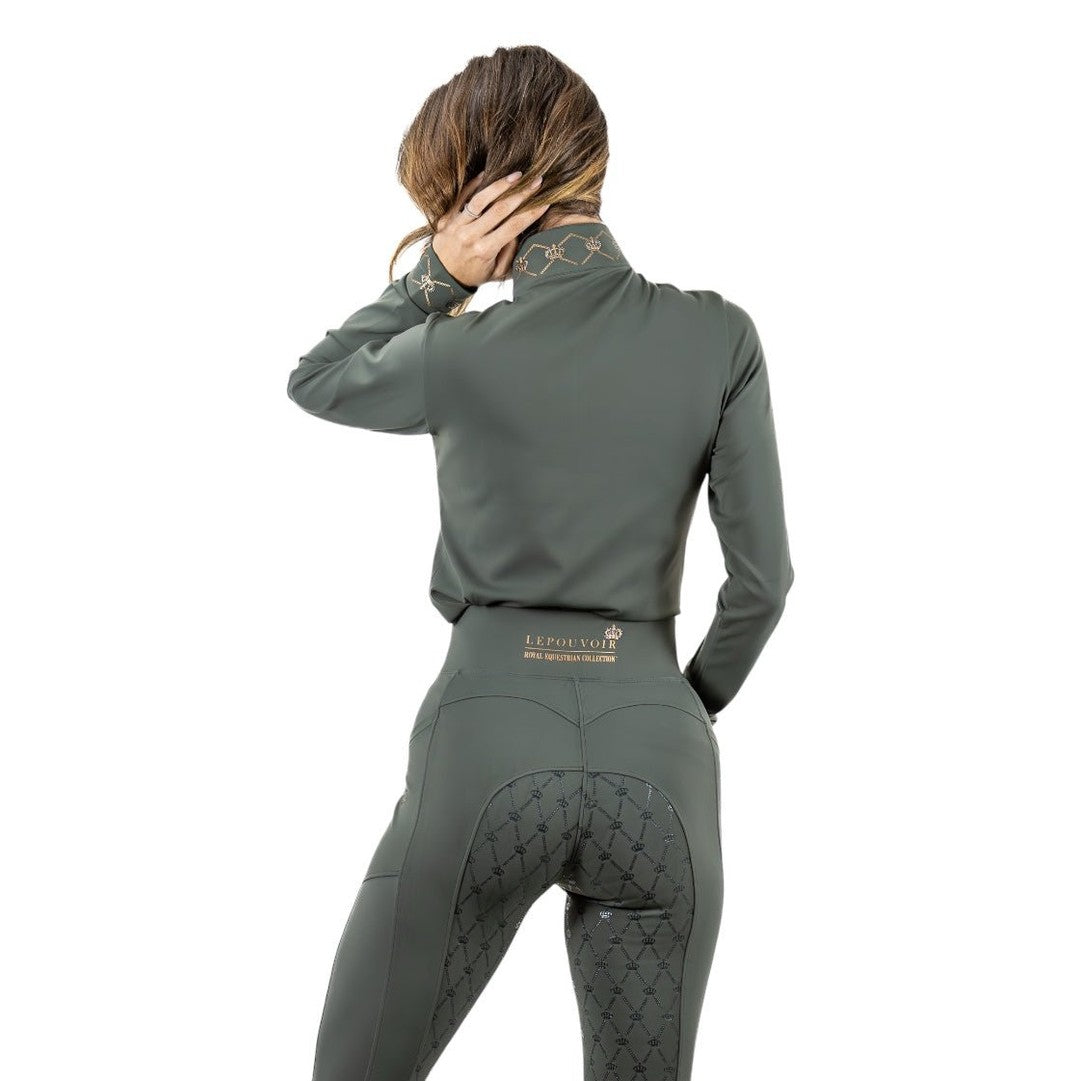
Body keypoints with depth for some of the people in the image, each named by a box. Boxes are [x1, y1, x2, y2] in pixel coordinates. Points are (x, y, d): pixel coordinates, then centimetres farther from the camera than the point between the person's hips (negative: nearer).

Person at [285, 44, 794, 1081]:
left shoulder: (464, 355, -4)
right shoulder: (719, 338, 0)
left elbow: (315, 381, 18)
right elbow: (762, 577, 3)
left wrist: (436, 277, 6)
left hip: (489, 738, -2)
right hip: (657, 751, 2)